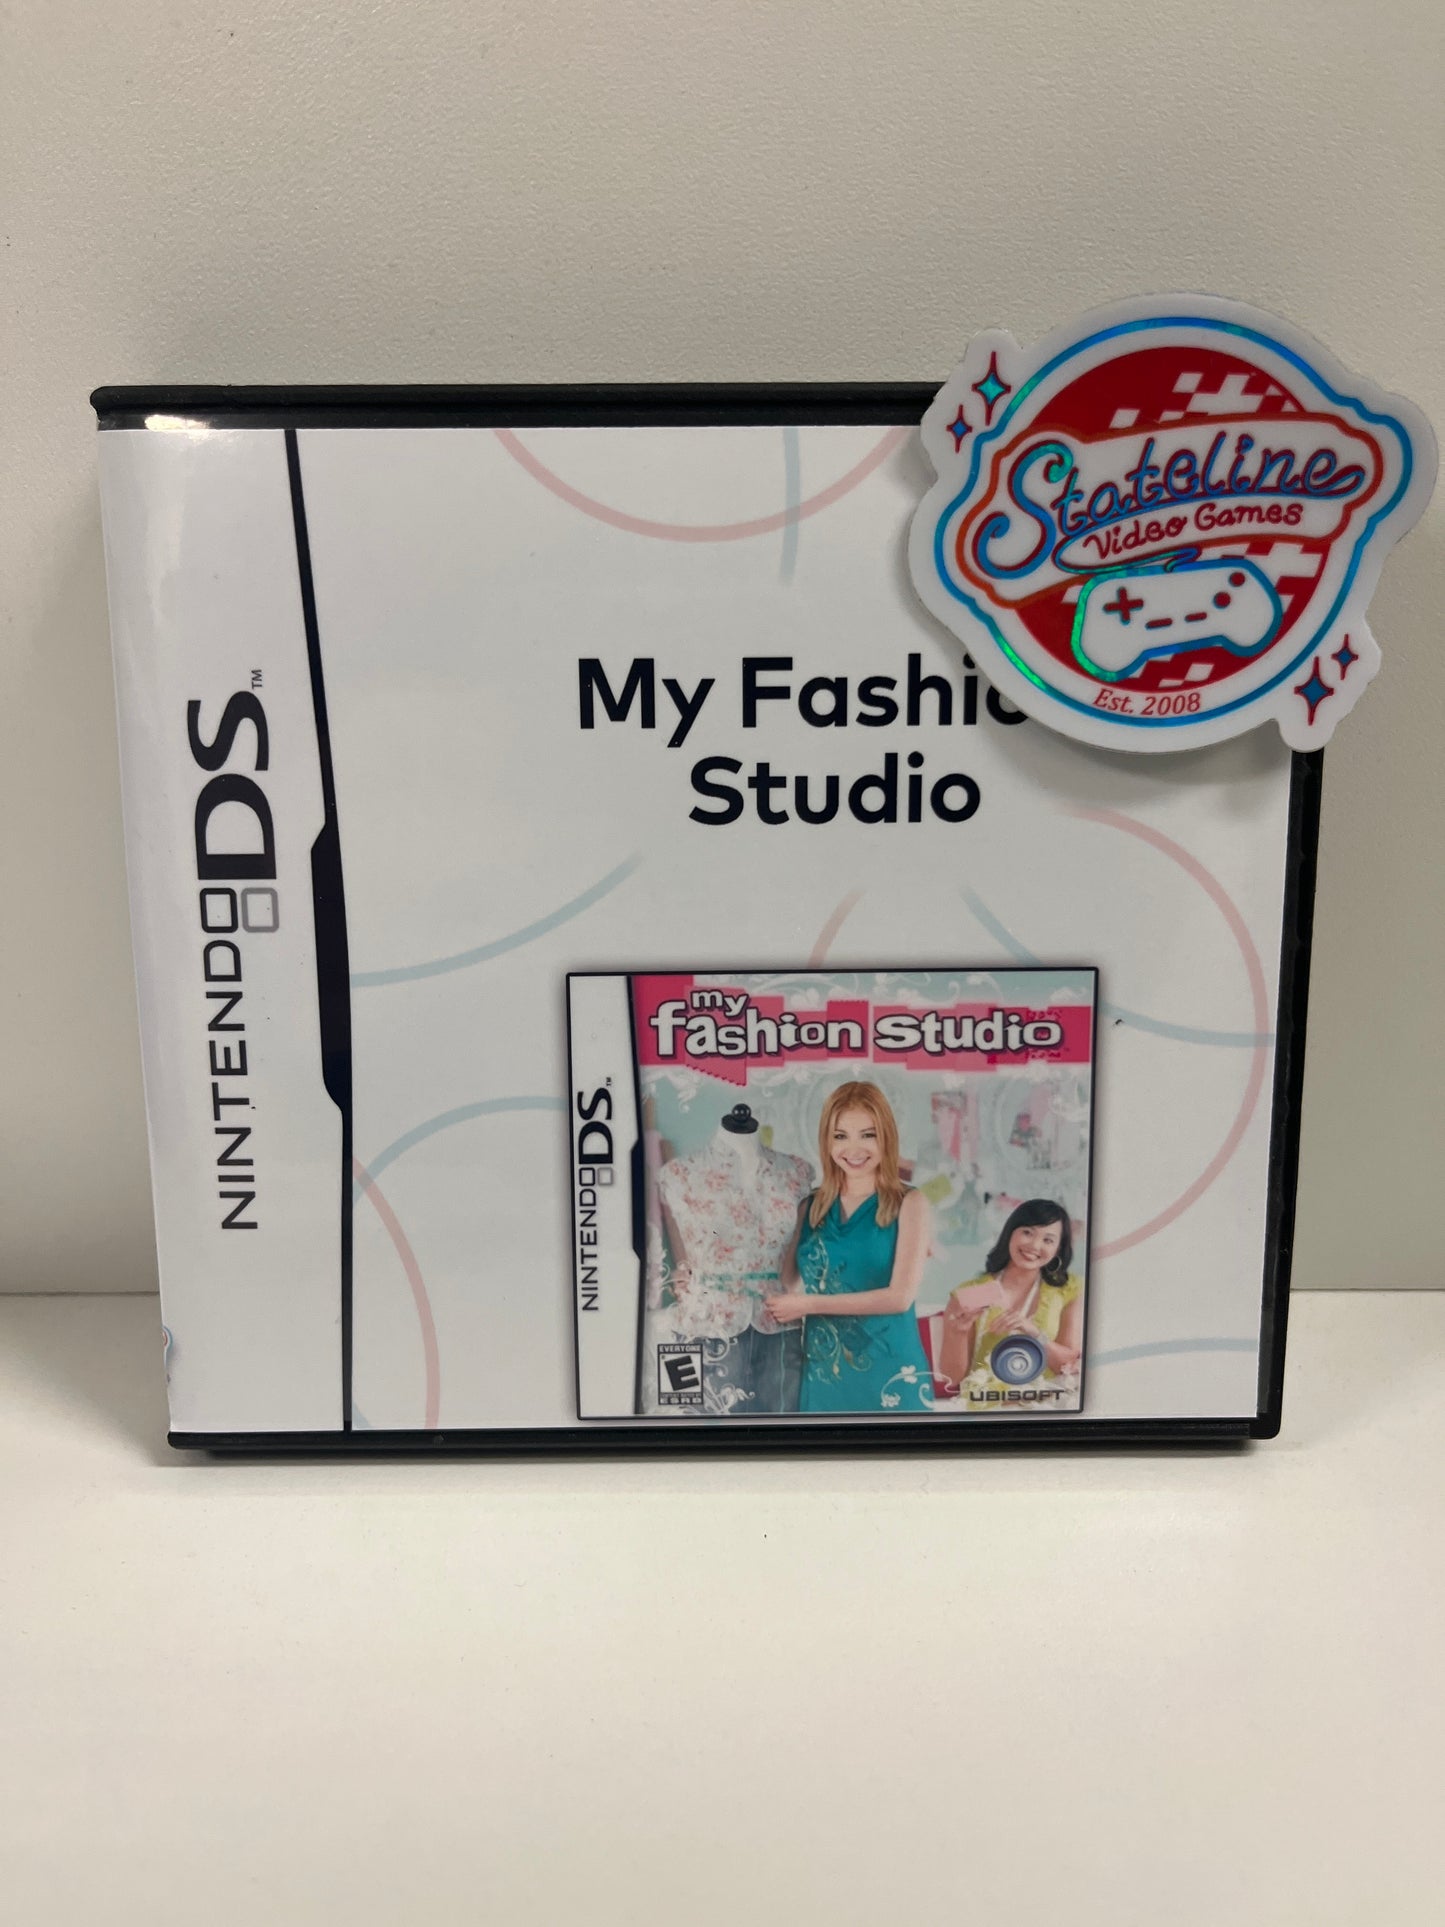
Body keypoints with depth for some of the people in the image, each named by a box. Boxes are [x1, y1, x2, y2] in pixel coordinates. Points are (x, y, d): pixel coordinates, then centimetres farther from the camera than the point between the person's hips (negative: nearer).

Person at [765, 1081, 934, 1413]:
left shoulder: (909, 1204, -4)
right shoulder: (810, 1207, 8)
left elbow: (900, 1296, -12)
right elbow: (787, 1285, 8)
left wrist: (809, 1304, -12)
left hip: (888, 1372, -3)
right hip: (822, 1374, 3)